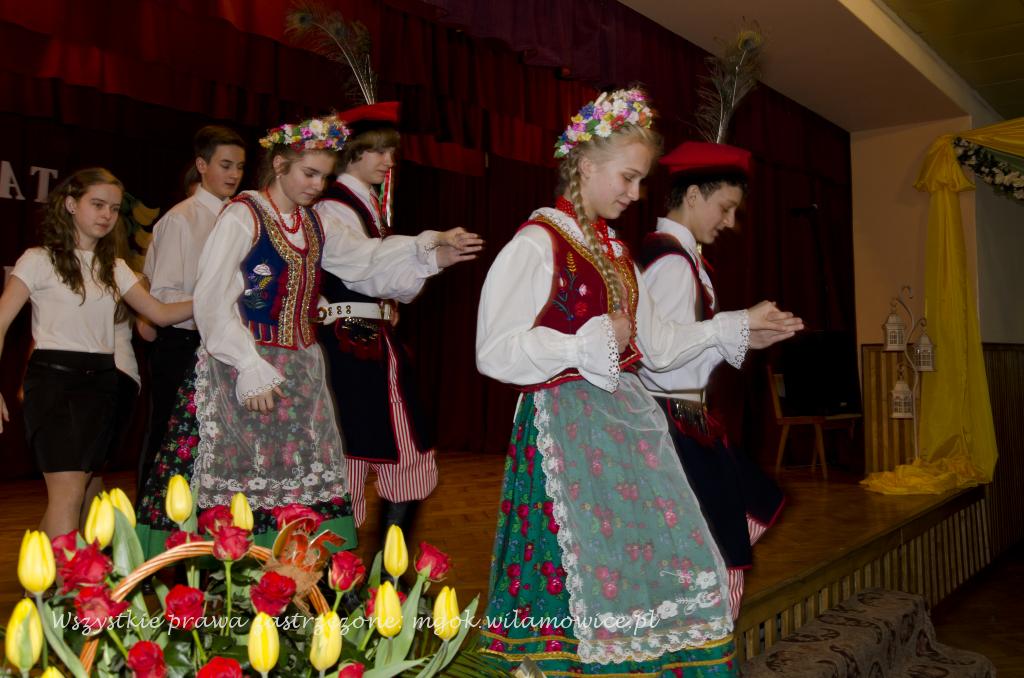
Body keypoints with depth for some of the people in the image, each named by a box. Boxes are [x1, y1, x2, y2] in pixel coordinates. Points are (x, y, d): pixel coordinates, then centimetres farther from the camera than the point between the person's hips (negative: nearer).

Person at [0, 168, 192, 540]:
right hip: (53, 377, -5)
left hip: (101, 381, 6)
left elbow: (160, 313, 8)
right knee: (69, 491, -14)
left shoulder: (114, 267, 14)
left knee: (75, 487, 9)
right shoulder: (40, 260, -2)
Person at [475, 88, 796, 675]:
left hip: (627, 419, 8)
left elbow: (657, 345, 18)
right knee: (589, 572, -4)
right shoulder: (537, 244, -10)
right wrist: (591, 344, -14)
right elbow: (496, 352, -17)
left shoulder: (616, 252, 15)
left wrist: (736, 325, 15)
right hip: (567, 423, -8)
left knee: (664, 559, 9)